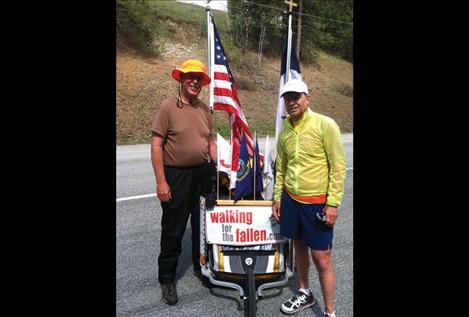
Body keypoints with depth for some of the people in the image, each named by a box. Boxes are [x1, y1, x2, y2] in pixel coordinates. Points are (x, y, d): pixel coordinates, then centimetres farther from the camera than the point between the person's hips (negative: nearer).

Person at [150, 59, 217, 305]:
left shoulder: (205, 109, 7)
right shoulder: (168, 106, -9)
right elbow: (156, 145, -12)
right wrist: (161, 181, -15)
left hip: (203, 173, 5)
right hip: (177, 175, -5)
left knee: (203, 224, 17)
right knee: (173, 229, 5)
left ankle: (201, 266, 38)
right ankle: (167, 279, 23)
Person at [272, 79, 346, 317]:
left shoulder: (325, 125, -12)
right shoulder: (285, 131, 5)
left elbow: (338, 165, -12)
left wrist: (333, 203, -14)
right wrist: (277, 197, 13)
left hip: (317, 202, -5)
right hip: (291, 199, 5)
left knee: (321, 259, 1)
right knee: (299, 247, 19)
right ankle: (304, 294, 40)